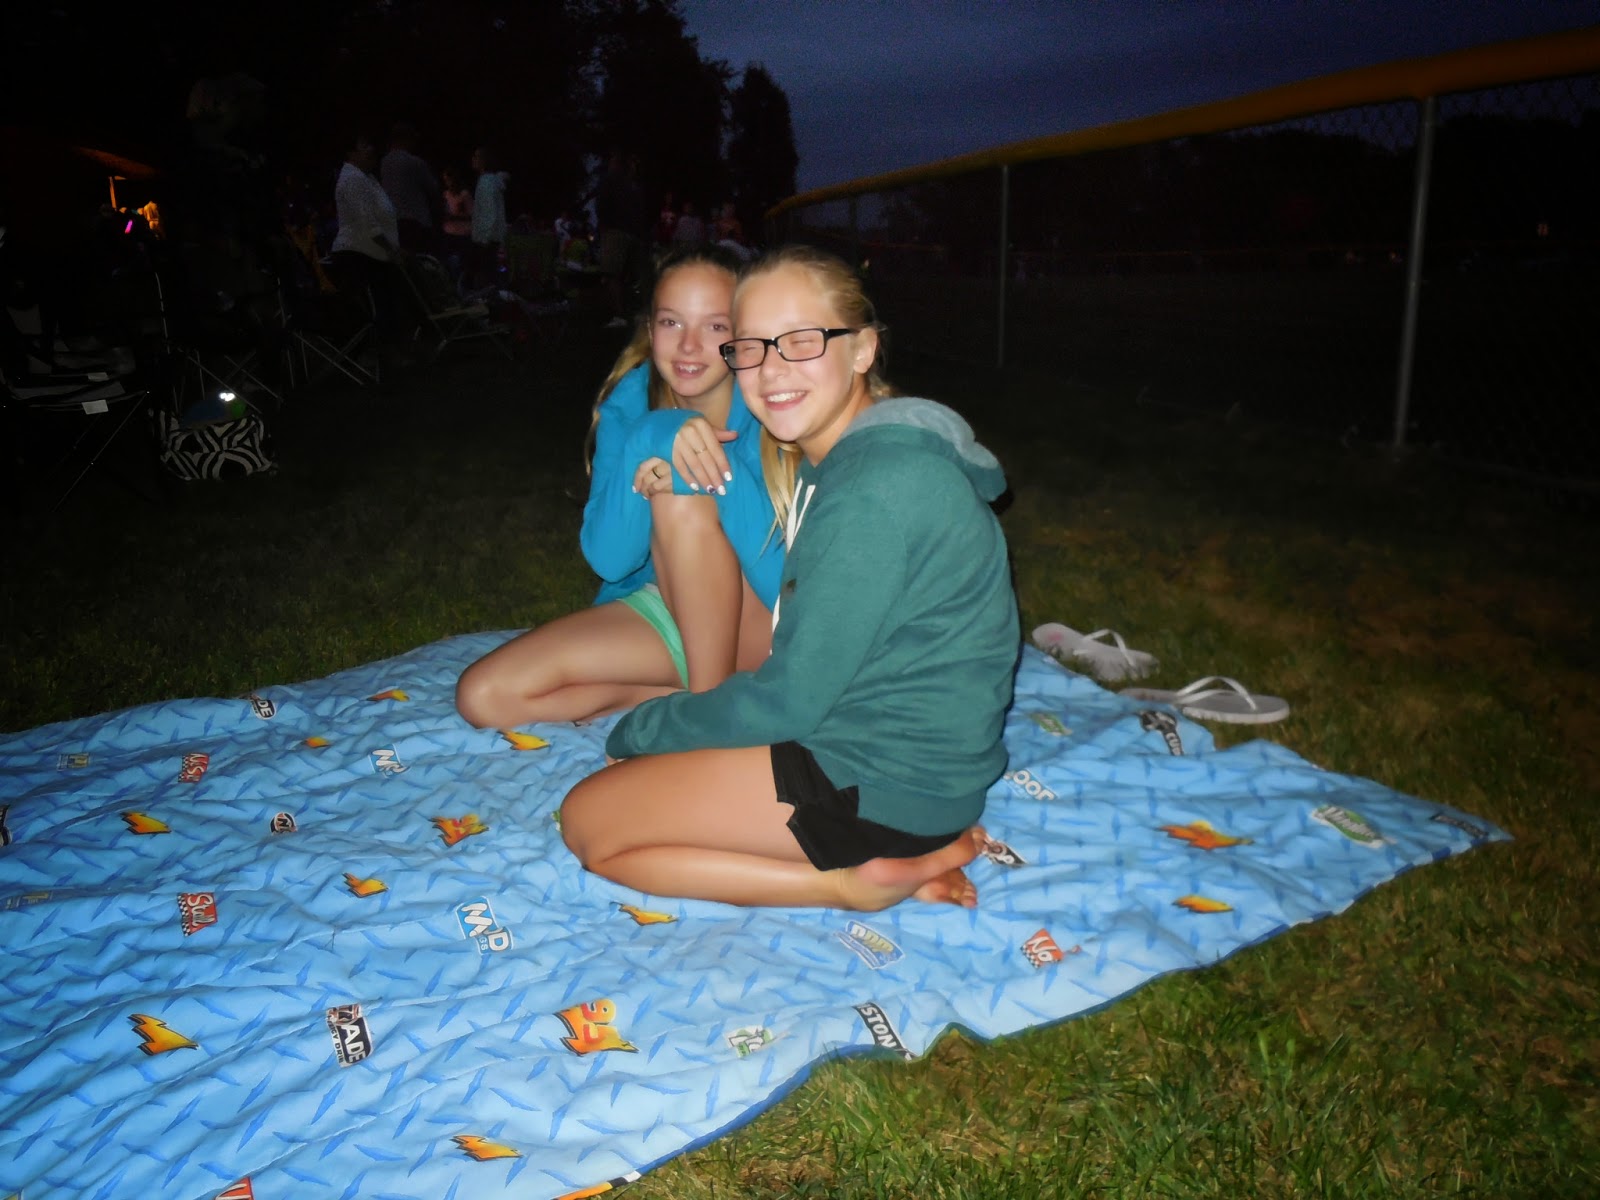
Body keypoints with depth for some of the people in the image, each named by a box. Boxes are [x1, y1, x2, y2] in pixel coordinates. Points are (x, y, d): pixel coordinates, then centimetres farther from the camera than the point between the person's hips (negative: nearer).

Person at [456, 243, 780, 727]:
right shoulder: (628, 404, -7)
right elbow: (608, 559, -18)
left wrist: (719, 465, -38)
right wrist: (648, 439, -32)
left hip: (763, 631, -4)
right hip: (662, 607, 4)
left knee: (684, 496, -30)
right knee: (483, 696, -11)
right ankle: (686, 690, -5)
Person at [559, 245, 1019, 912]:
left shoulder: (877, 488, -24)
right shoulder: (831, 461, 8)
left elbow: (791, 701, -19)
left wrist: (637, 731, -5)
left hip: (891, 782, -10)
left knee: (588, 822, -1)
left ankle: (855, 883, -6)